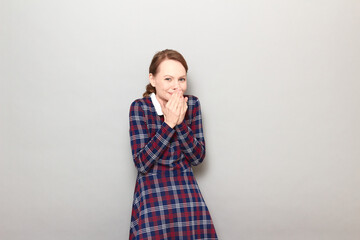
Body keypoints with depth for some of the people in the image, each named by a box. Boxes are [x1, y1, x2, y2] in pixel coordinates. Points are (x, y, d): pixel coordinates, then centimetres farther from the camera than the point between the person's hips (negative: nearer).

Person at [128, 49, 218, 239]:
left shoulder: (192, 104, 0)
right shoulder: (140, 107, -9)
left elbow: (198, 157, -1)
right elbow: (142, 163, -14)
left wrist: (180, 122, -15)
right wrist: (168, 124, -20)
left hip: (185, 185, 3)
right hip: (151, 188, -2)